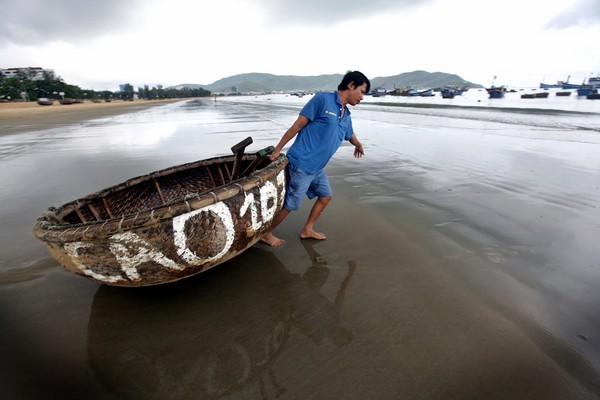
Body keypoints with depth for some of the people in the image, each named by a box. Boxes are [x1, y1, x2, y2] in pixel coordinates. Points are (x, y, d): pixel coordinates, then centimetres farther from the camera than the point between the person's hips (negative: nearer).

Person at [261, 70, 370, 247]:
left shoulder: (346, 115, 13)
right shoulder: (323, 99, -11)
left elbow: (350, 135, 35)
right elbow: (297, 125, -12)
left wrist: (359, 145, 54)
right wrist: (277, 151, -11)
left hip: (317, 168, 9)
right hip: (301, 164, -9)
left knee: (326, 196, 17)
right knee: (290, 204, -1)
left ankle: (307, 230, 33)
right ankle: (266, 233, 20)